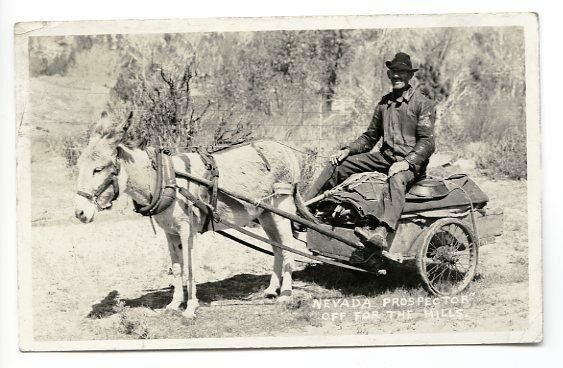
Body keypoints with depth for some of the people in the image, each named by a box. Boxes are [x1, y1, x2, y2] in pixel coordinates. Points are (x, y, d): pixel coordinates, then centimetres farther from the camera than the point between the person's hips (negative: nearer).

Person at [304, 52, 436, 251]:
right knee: (336, 165, -6)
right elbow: (369, 137, 22)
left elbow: (427, 142, -12)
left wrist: (407, 162, -28)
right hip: (385, 156, 7)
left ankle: (381, 233, -62)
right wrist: (347, 150, 4)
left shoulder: (422, 103, -4)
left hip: (412, 161, -7)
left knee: (396, 180, -42)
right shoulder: (384, 103, 16)